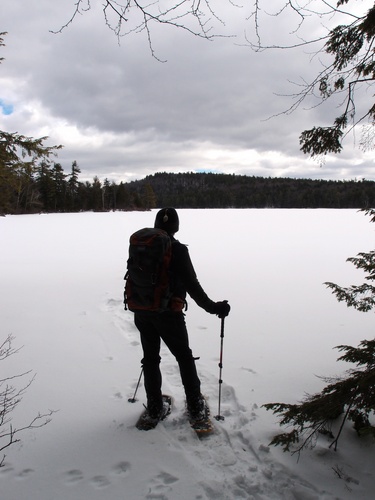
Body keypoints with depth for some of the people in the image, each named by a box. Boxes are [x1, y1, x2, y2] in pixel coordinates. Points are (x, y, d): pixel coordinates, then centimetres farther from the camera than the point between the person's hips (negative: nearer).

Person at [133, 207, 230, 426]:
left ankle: (155, 407, 26)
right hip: (168, 312, -4)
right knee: (185, 357, 13)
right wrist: (212, 307, -9)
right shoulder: (177, 250, -14)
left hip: (142, 311, 5)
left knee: (150, 357, 17)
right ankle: (195, 406, 21)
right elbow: (192, 285, -16)